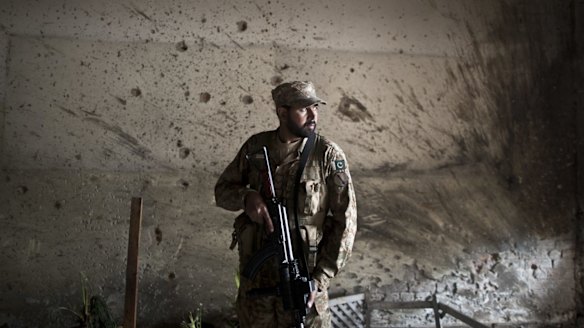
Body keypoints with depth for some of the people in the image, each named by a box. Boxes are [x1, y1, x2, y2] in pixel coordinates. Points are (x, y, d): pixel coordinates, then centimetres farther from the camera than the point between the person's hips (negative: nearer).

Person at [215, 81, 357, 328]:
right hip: (255, 265, 3)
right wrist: (246, 197, -16)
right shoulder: (256, 146, 0)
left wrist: (320, 279, -15)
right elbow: (222, 189, 8)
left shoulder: (328, 155, -10)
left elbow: (345, 221, -10)